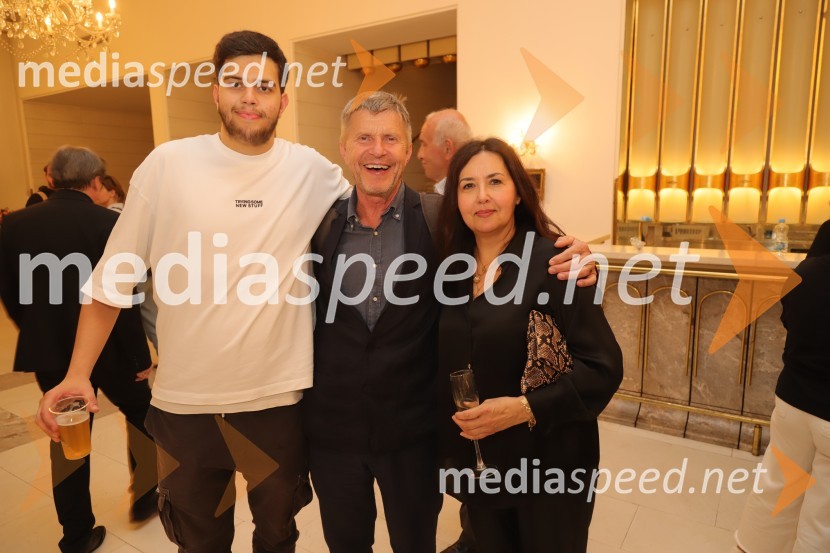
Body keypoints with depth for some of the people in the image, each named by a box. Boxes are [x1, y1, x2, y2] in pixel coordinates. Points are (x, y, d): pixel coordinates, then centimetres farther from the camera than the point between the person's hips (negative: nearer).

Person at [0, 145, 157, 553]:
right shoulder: (108, 223, -16)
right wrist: (141, 355, -8)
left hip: (48, 351, 4)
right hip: (107, 349, -4)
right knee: (141, 415, 21)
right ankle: (144, 495, 34)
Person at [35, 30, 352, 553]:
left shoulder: (312, 171, -5)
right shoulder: (168, 164, -5)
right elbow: (113, 277, -1)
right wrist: (78, 372, -6)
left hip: (278, 398, 0)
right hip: (184, 400, 1)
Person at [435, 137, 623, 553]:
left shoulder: (552, 259, -16)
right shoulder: (453, 266, 1)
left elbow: (604, 367, -17)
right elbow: (450, 368, 8)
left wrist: (525, 409, -25)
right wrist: (451, 449, -1)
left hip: (546, 465, -4)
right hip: (477, 463, 5)